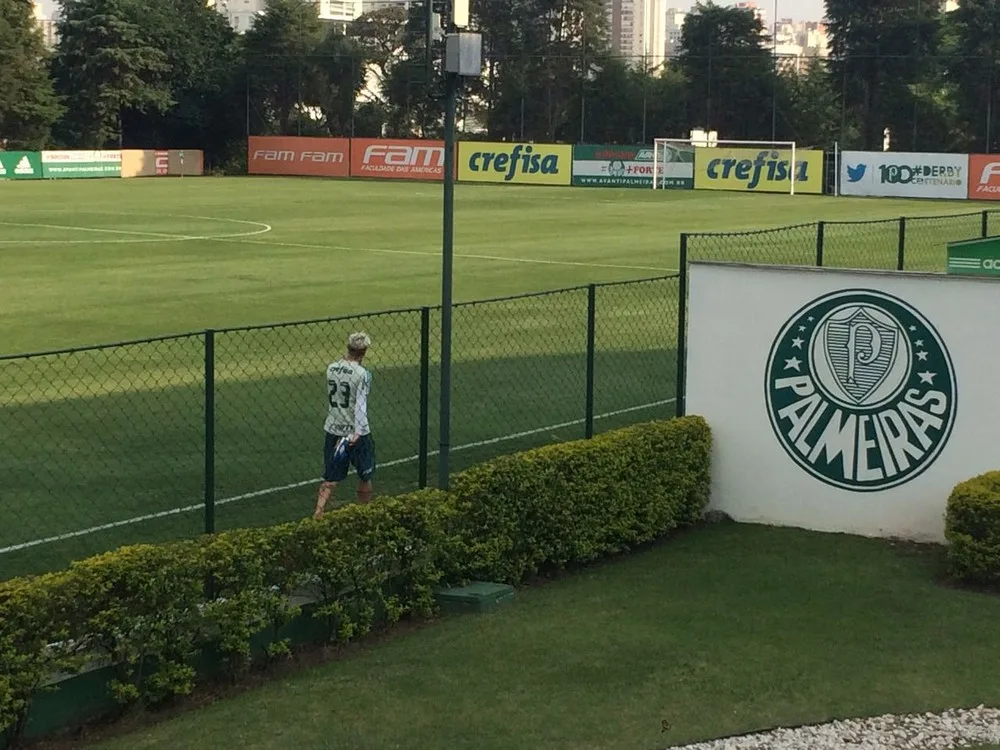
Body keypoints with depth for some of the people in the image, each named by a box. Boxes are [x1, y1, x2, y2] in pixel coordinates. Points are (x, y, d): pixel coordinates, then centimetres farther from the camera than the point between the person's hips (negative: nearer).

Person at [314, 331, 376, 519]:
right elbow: (360, 405, -23)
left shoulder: (331, 369, 2)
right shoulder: (362, 374, -15)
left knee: (331, 479, 8)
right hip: (356, 432, -5)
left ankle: (318, 512, -8)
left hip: (333, 431, 5)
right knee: (365, 477, 14)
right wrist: (357, 432, -28)